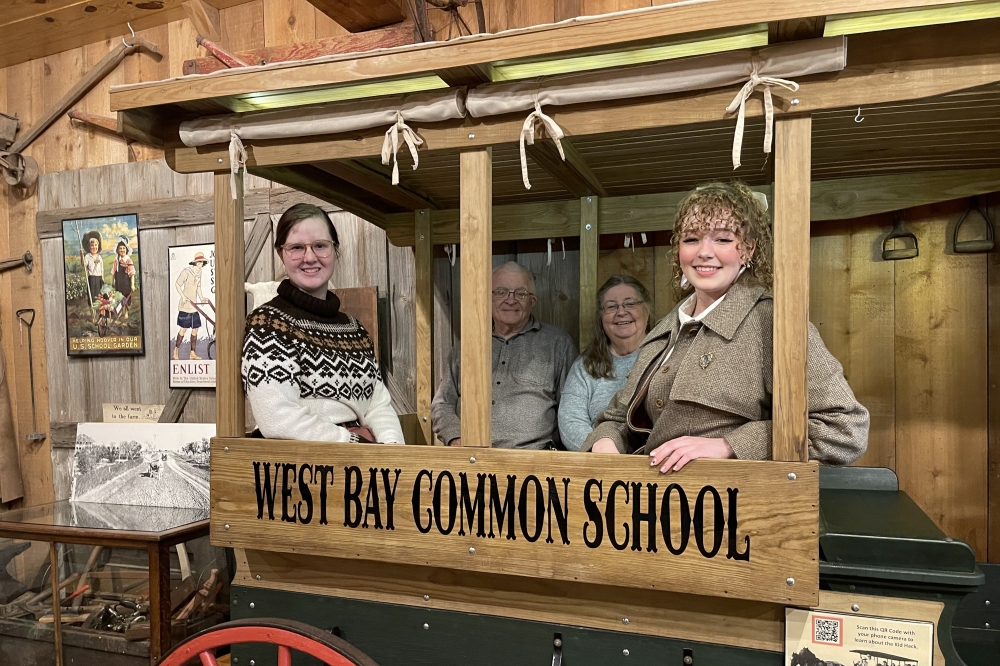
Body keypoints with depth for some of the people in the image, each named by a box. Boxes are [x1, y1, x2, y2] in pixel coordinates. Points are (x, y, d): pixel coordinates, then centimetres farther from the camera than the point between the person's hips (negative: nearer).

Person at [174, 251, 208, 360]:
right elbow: (177, 284, -8)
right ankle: (176, 349, 14)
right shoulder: (186, 272, -11)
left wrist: (201, 297, 9)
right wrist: (183, 296, -18)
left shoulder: (199, 273, 11)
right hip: (185, 306, -7)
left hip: (194, 306, 7)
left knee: (195, 330, 6)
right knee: (183, 329, -4)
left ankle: (192, 353, 12)